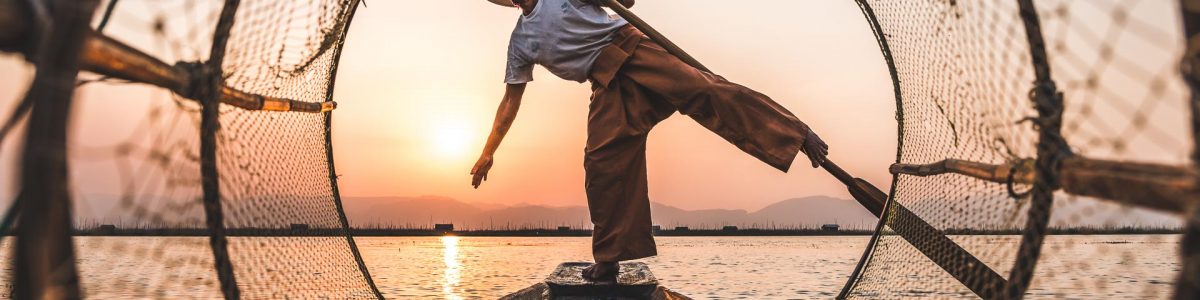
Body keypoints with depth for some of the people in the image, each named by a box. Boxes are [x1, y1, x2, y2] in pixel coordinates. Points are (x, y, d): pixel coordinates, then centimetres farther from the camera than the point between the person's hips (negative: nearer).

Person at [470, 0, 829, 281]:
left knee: (701, 89, -22)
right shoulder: (520, 43, 17)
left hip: (629, 49, -3)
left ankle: (797, 134, -24)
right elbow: (510, 100, 18)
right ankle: (608, 259, 0)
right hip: (607, 85, 3)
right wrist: (487, 153, 16)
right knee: (601, 164, -9)